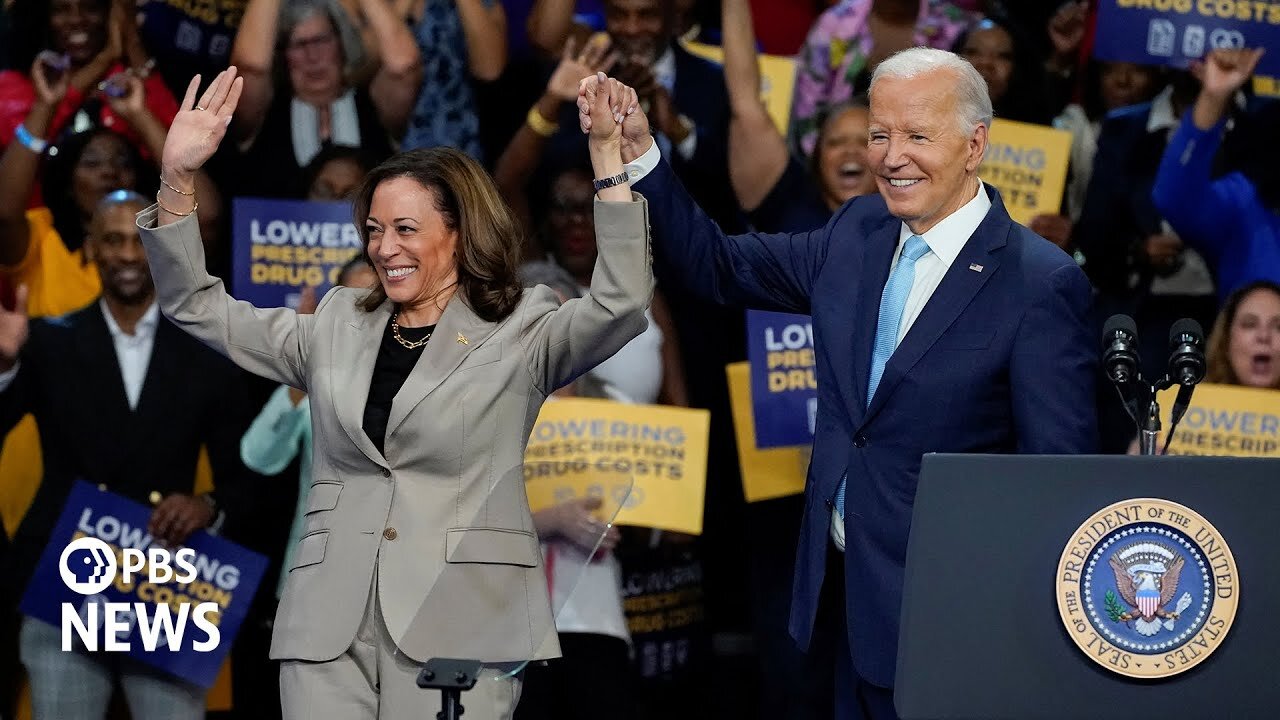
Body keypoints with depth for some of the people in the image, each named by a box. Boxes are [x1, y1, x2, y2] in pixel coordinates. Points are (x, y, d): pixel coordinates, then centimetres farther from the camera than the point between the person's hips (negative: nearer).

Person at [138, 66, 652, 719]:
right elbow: (197, 309, 19)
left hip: (458, 629, -3)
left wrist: (607, 153, -16)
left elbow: (620, 306, -11)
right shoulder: (335, 330, 18)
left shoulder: (519, 335, 6)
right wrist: (177, 178, 6)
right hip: (331, 628, 4)